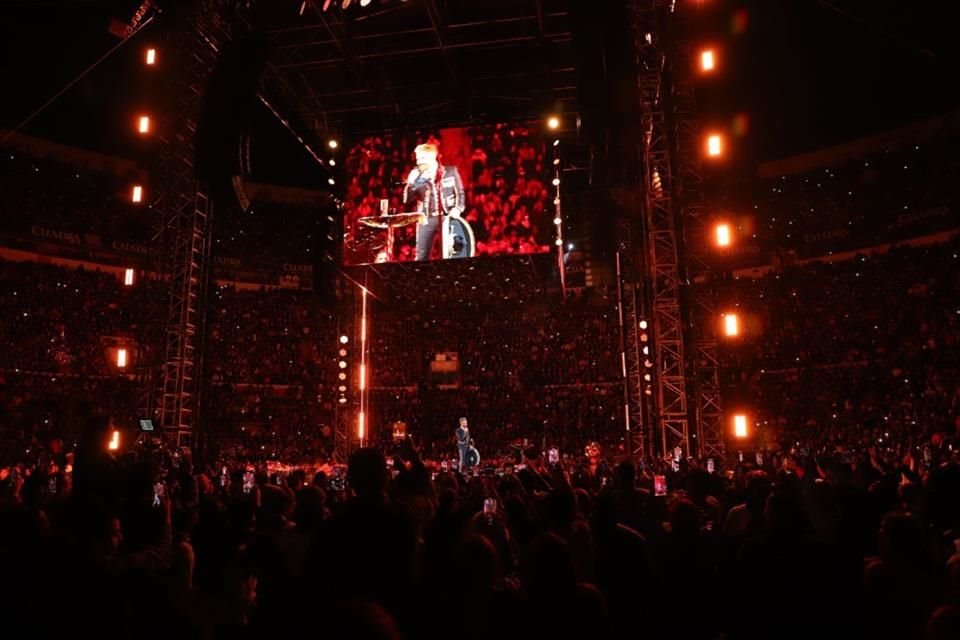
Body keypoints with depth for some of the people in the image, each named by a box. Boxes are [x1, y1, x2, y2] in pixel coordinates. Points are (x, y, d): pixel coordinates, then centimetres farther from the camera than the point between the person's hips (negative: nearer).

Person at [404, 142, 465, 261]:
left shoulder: (451, 172, 5)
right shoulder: (417, 177, 9)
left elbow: (460, 193, 8)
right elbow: (407, 200, 4)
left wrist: (457, 209, -9)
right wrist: (411, 182, -10)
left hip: (447, 217, -2)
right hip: (426, 219, 2)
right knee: (422, 256, 2)